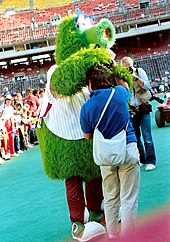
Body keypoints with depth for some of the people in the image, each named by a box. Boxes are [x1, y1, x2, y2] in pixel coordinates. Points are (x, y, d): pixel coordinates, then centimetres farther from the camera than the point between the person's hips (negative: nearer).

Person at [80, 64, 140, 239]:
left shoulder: (86, 108, -5)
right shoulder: (119, 93, -5)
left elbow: (87, 136, 5)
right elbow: (125, 85, 22)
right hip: (128, 148, -1)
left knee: (110, 198, 15)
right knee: (129, 199, 3)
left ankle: (113, 235, 24)